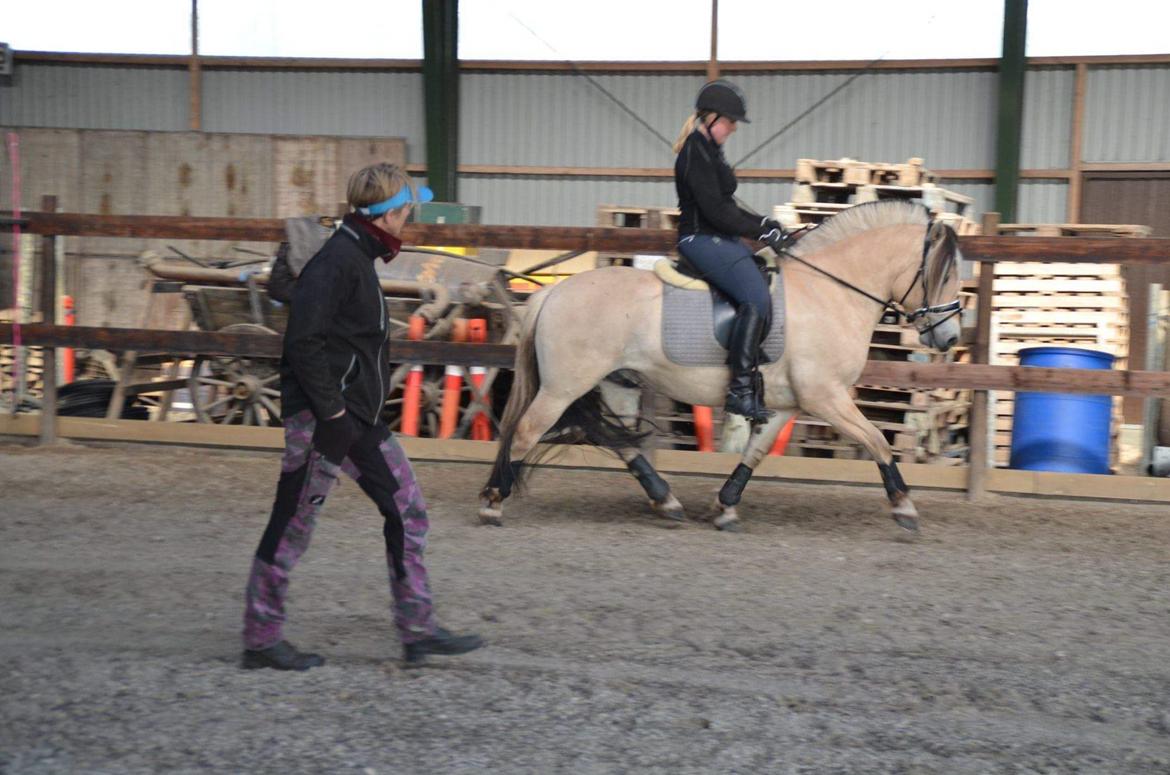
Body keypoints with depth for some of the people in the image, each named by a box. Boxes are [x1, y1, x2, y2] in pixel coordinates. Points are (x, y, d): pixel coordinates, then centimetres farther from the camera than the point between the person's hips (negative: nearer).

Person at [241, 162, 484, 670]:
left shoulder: (358, 258, 15)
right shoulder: (336, 261, -16)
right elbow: (303, 343, -23)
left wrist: (347, 412, 20)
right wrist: (331, 414, -22)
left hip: (360, 417, 10)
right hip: (322, 417, -10)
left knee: (407, 510, 9)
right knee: (294, 523, 0)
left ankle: (418, 631, 14)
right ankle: (261, 640, 13)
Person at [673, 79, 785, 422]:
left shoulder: (709, 150, 18)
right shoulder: (695, 153, -13)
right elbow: (715, 211, -19)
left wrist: (764, 223, 10)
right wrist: (762, 230, -13)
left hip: (719, 239, 11)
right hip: (702, 240, -11)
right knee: (756, 297, -26)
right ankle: (741, 388, -25)